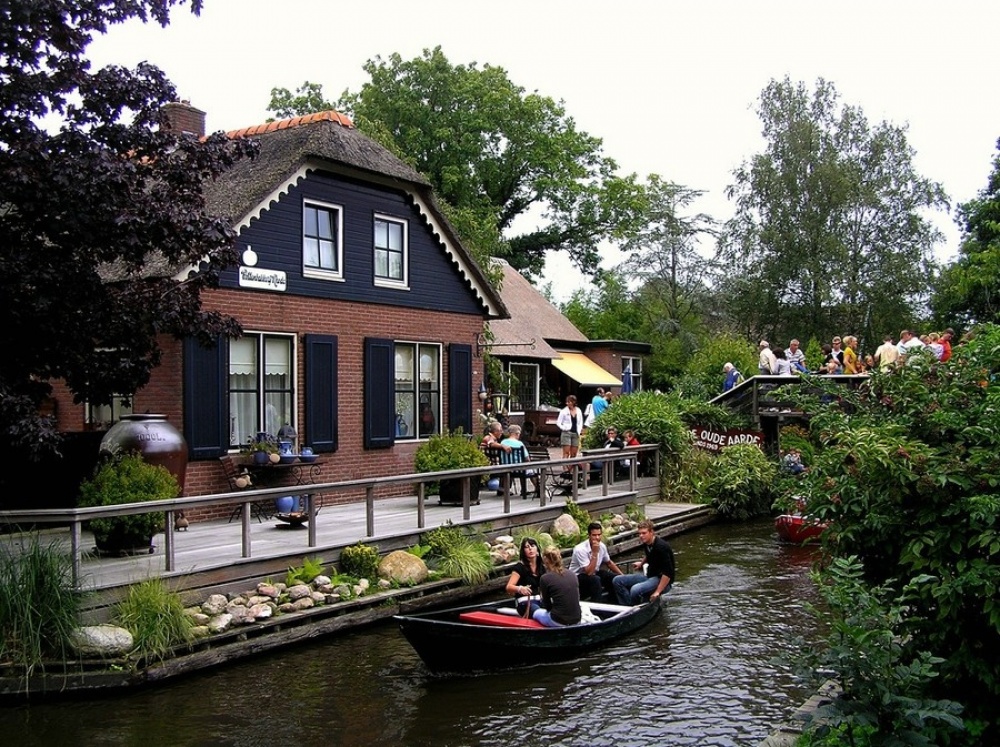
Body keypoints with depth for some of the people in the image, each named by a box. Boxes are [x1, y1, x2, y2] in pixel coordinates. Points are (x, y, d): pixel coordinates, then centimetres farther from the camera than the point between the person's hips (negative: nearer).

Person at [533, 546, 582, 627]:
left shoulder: (545, 578, -8)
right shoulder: (571, 574, 5)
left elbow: (547, 606, 2)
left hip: (559, 622, -5)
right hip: (577, 620, 5)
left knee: (537, 613, 27)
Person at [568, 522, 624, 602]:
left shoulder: (602, 546, -6)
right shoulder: (580, 549, -28)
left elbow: (609, 563, 14)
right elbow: (589, 572, -32)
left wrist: (622, 575, 9)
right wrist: (595, 553, -34)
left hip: (594, 573, 7)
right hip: (578, 577, -7)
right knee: (595, 579, -35)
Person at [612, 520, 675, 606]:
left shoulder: (661, 547, -22)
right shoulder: (646, 543, 3)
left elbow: (668, 573, -25)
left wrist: (657, 592, -26)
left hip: (663, 580, -9)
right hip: (649, 576, 9)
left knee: (635, 590, -35)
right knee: (618, 580, -4)